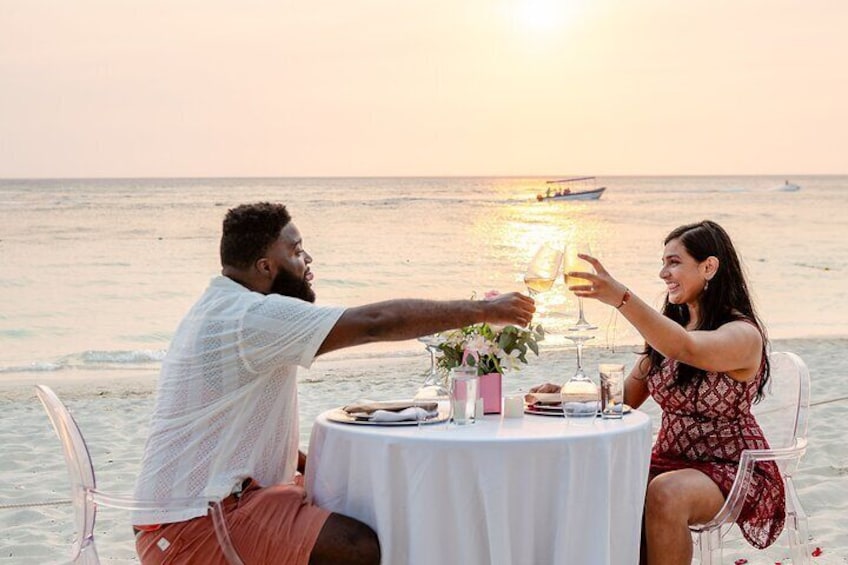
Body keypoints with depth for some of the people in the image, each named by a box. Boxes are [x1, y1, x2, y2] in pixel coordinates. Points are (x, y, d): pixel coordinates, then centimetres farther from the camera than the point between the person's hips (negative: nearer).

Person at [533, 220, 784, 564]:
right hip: (670, 462, 6)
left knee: (665, 494, -36)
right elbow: (625, 397, 11)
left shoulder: (744, 334, -13)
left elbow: (686, 349, -35)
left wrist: (622, 299, -46)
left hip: (729, 471, -6)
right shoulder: (670, 328, 12)